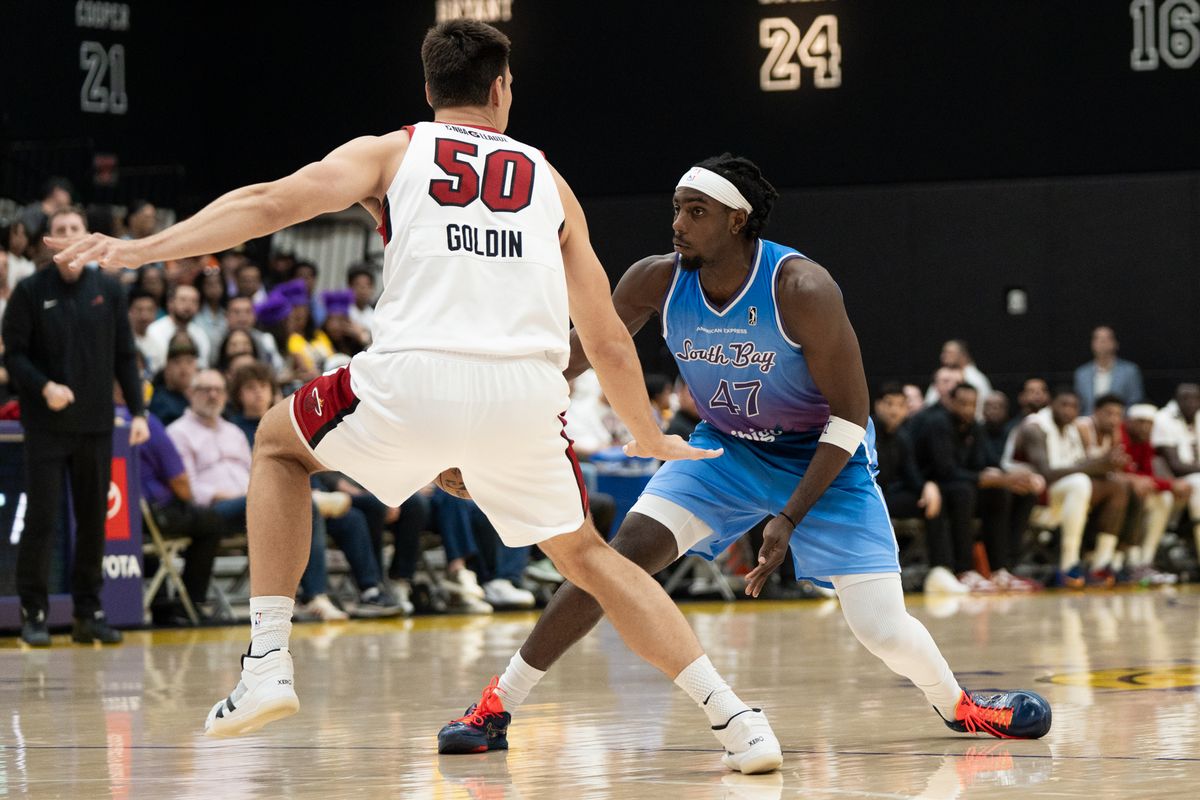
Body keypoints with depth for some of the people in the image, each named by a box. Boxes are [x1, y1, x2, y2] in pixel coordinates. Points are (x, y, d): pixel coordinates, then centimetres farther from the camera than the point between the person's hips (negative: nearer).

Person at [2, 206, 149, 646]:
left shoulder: (109, 291, 5)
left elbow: (125, 357, 8)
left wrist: (138, 412, 2)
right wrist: (43, 386, -19)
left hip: (96, 425, 3)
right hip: (46, 425, -3)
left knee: (94, 519, 5)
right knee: (42, 519, -4)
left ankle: (89, 611, 13)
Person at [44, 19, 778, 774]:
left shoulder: (392, 153, 19)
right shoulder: (548, 181, 26)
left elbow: (272, 202, 2)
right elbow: (608, 341, 27)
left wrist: (142, 248, 1)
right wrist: (651, 437, 41)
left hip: (415, 379, -2)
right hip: (528, 392, 2)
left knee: (279, 443, 27)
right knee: (587, 556, 24)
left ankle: (267, 662, 15)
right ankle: (735, 718, 12)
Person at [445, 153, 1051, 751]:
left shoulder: (801, 290, -29)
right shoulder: (656, 281, -17)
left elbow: (849, 416, -22)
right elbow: (579, 355, -2)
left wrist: (790, 517, -28)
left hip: (825, 457, -3)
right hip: (726, 448, 3)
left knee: (883, 630, -11)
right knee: (626, 552, -19)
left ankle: (956, 703, 23)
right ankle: (498, 704, -11)